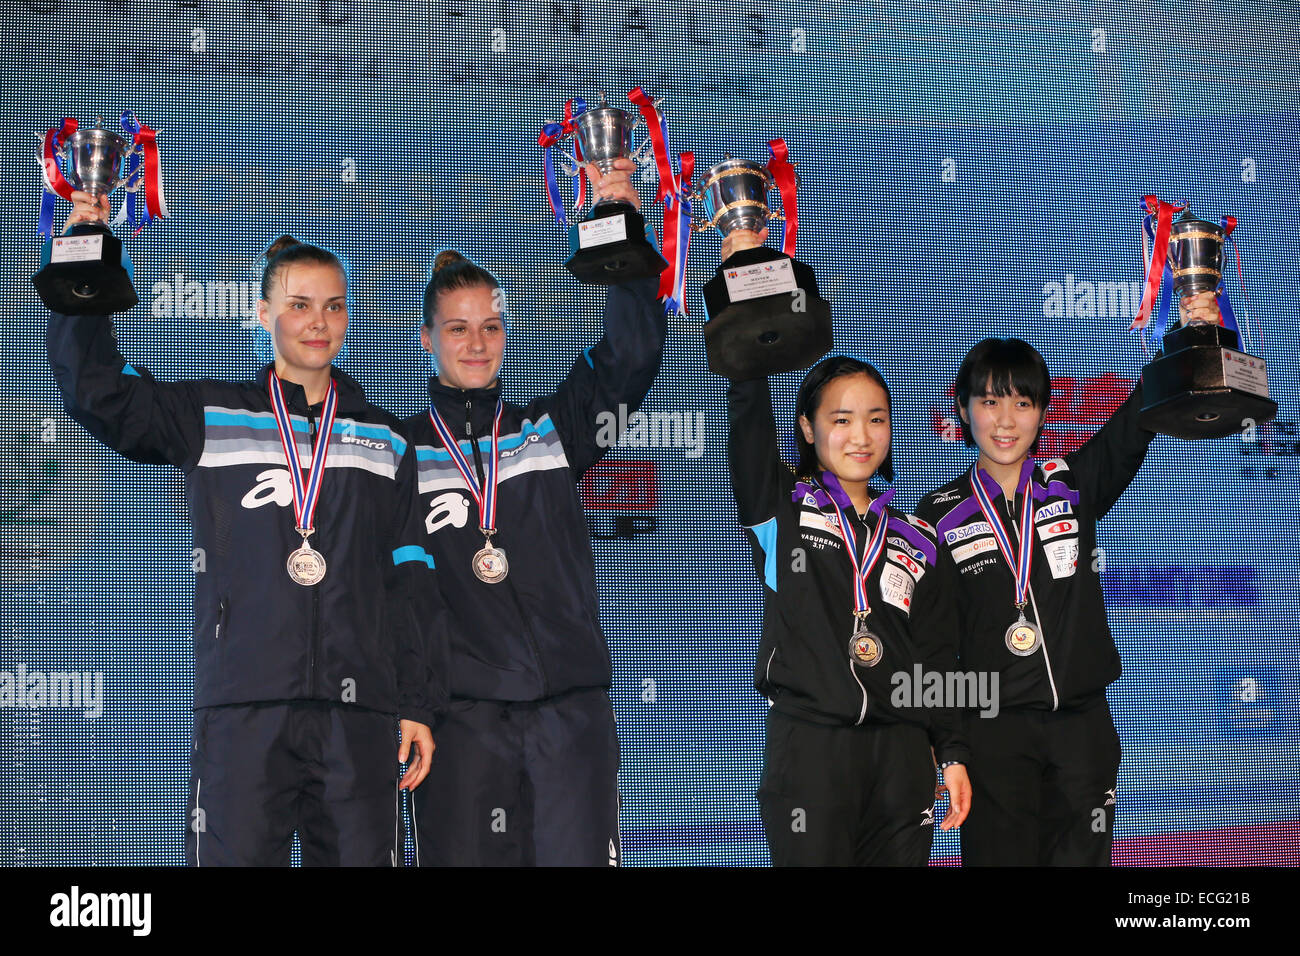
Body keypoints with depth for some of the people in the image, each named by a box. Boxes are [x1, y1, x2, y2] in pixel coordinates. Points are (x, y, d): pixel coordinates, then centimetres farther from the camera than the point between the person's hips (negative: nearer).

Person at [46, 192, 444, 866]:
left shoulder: (385, 442, 15)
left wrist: (420, 707, 9)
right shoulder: (211, 417, 11)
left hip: (361, 710, 2)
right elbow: (97, 391, 2)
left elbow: (411, 584, 13)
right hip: (241, 708, -1)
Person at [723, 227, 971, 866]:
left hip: (902, 748, 4)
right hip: (808, 742, -3)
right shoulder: (781, 510, 2)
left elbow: (932, 654, 14)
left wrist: (951, 752, 9)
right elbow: (748, 414, -11)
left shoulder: (914, 539, 13)